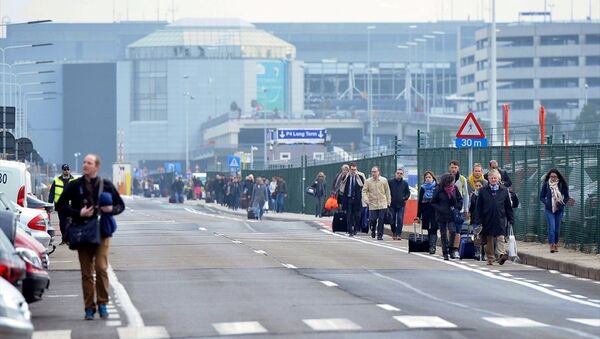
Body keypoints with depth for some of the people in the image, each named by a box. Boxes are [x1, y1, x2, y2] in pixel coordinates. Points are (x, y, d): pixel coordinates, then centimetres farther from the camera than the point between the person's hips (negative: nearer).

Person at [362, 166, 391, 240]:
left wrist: (388, 202, 7)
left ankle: (380, 235, 5)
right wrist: (366, 200, -15)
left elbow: (387, 192, 8)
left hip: (382, 204, 0)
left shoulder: (384, 180, 3)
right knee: (372, 220, -2)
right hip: (372, 205, 0)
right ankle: (373, 231, 26)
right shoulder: (368, 181, 1)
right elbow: (364, 191, 0)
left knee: (381, 220, -3)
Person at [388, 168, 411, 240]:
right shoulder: (390, 182, 3)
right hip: (392, 204, 0)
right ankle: (394, 234, 16)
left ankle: (398, 234, -8)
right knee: (393, 220, 5)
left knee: (400, 220, -10)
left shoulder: (405, 183, 7)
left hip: (401, 205, 0)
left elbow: (408, 193, 15)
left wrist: (405, 198, -2)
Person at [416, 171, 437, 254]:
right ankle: (431, 247, 11)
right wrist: (418, 215, 7)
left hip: (435, 212, -3)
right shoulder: (423, 188, 10)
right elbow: (420, 202, 11)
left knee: (433, 230, -9)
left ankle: (432, 246, -14)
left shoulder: (437, 188, 0)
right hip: (426, 212, 3)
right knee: (429, 230, 6)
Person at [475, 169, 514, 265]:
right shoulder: (483, 191, 6)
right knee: (489, 239, 5)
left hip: (500, 219, -1)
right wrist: (478, 220, -2)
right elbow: (478, 207, 5)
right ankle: (490, 259, 12)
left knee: (500, 237, -12)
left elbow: (508, 206, 11)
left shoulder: (504, 191, 8)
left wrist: (511, 219, 7)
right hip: (487, 219, 1)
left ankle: (502, 254, -22)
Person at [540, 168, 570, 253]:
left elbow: (566, 197, 8)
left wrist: (562, 203, -7)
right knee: (551, 227, -13)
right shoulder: (546, 184, 0)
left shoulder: (562, 185, 1)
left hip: (559, 209, 1)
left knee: (557, 228, 5)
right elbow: (541, 196, 7)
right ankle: (551, 246, -17)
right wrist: (546, 203, -9)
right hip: (549, 209, -1)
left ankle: (556, 245, 16)